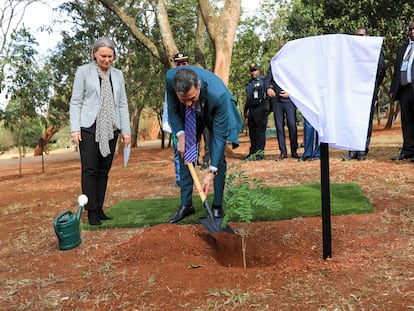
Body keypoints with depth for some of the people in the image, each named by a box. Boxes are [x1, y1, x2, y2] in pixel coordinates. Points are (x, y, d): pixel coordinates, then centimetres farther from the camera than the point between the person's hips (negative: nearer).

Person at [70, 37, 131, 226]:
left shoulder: (117, 75, 13)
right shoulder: (83, 71, 3)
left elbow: (122, 104, 13)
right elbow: (75, 102, 0)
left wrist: (126, 130, 6)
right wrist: (75, 128, -9)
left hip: (110, 129, 4)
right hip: (89, 127, -3)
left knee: (104, 171, 5)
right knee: (90, 170, -5)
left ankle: (99, 209, 12)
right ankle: (91, 212, 0)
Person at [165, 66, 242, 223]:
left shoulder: (218, 94, -44)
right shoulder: (170, 77, -34)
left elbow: (219, 136, -35)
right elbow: (173, 110, -14)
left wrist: (211, 173, -35)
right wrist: (181, 136, -27)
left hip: (215, 113, -3)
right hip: (188, 116, 3)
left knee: (218, 157, -12)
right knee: (184, 154, 0)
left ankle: (217, 206, 0)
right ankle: (186, 205, 9)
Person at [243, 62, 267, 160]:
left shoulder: (262, 81, 1)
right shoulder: (249, 84, 23)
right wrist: (245, 110, 22)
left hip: (260, 109, -7)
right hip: (251, 110, 7)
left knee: (260, 131, -8)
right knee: (252, 132, 8)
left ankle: (260, 152, -9)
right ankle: (253, 152, 14)